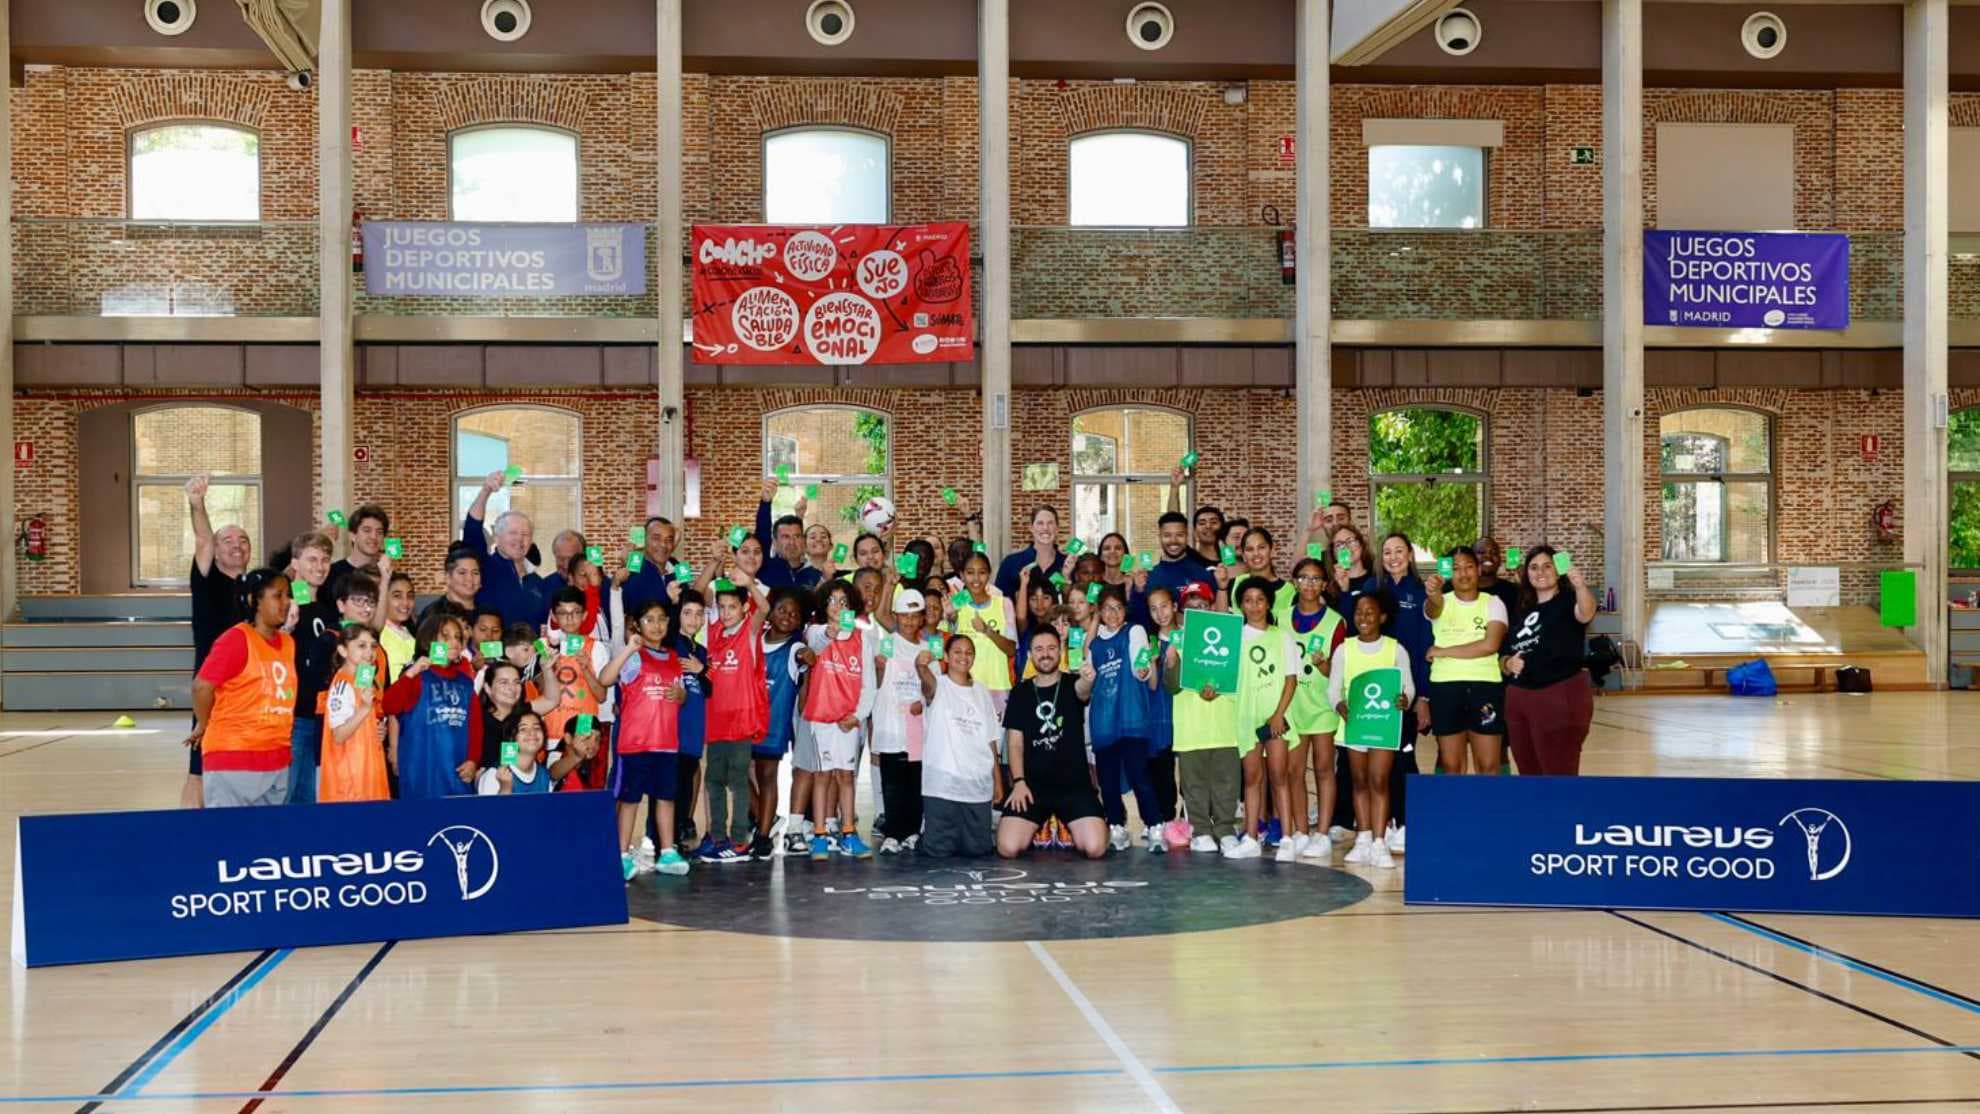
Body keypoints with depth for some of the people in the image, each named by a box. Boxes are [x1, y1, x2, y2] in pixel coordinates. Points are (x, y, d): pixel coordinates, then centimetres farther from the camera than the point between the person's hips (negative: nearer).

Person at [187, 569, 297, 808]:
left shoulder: (288, 643, 10)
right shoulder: (236, 639, -12)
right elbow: (202, 686, -15)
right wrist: (204, 727, -2)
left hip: (277, 761, 7)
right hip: (233, 759, -7)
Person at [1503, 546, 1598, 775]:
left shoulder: (1568, 600, -5)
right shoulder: (1521, 612, 13)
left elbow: (1586, 613, -30)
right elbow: (1504, 656, 20)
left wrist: (1581, 587, -51)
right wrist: (1508, 664, -4)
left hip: (1562, 697, -7)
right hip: (1518, 700, 7)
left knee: (1559, 773, -8)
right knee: (1529, 773, 13)